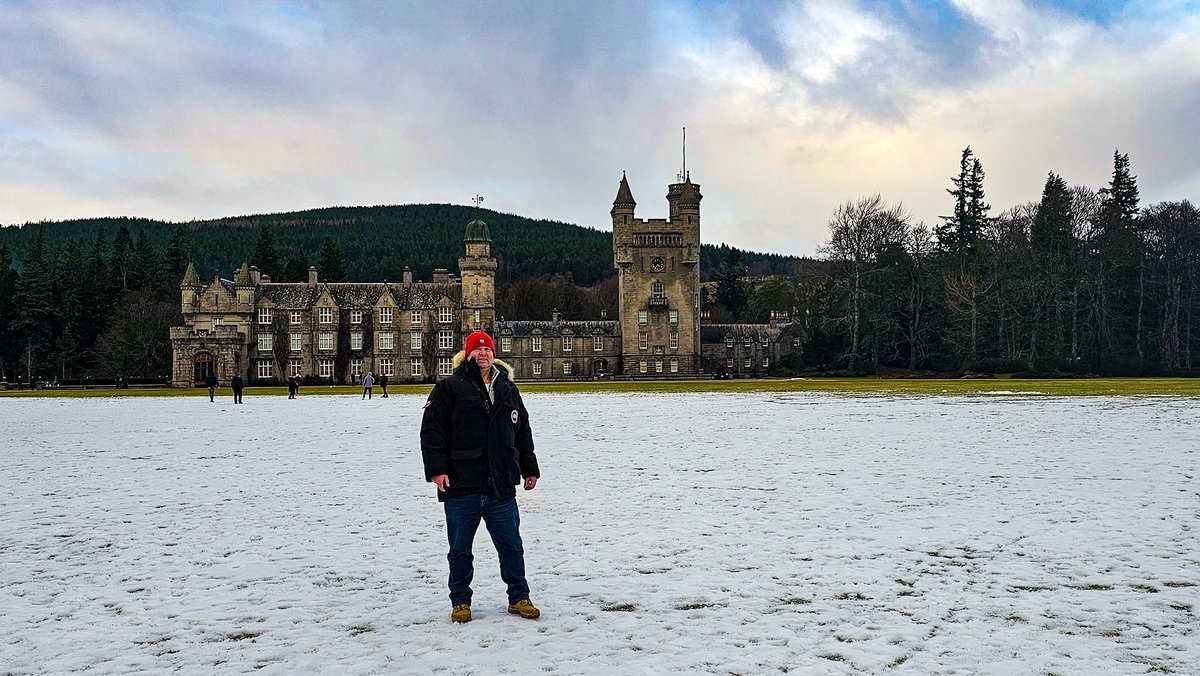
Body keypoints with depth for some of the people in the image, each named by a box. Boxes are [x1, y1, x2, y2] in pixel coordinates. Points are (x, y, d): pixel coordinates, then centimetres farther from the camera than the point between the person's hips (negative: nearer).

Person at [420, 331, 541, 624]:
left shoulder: (508, 389, 14)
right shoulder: (449, 388, -1)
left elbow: (523, 432, 21)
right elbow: (432, 430, -6)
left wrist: (529, 469, 20)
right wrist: (436, 468, -15)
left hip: (501, 489, 3)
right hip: (461, 488, -3)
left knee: (511, 545, 8)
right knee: (460, 549, 7)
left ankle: (518, 597, 22)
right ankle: (460, 601, 23)